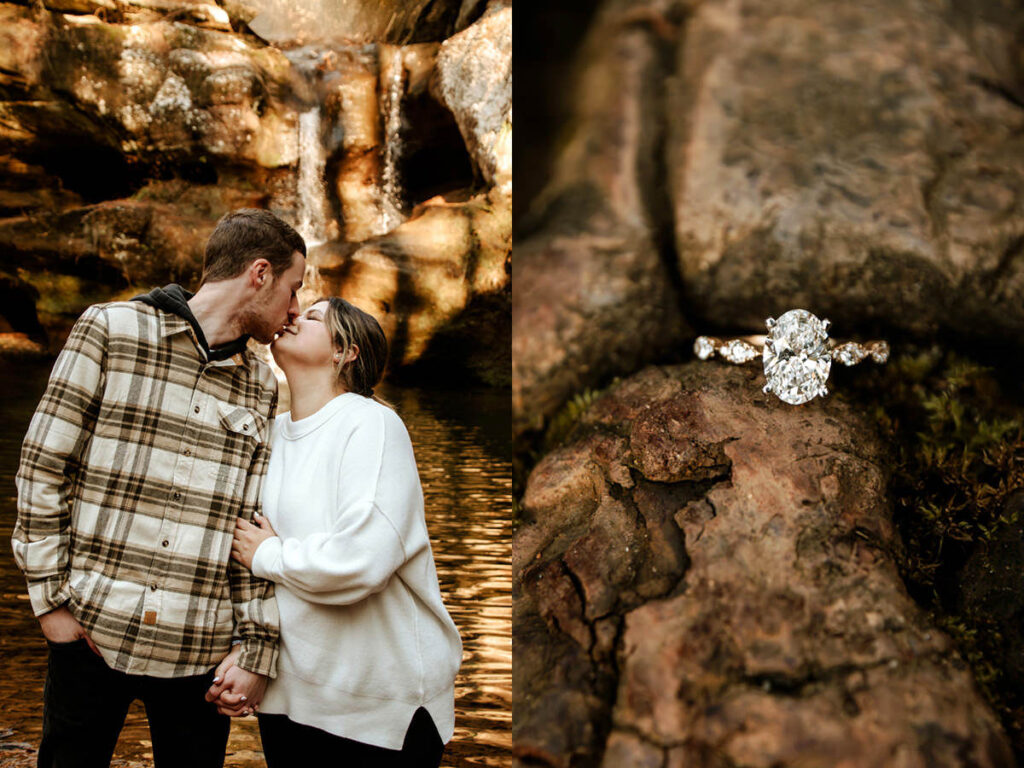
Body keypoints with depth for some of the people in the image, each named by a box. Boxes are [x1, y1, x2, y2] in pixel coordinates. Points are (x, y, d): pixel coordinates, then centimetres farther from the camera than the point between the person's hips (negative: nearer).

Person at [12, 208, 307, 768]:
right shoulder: (110, 332, -2)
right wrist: (50, 597, -5)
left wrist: (258, 649, 0)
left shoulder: (264, 390, 10)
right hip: (90, 634, -3)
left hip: (200, 652, 3)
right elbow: (42, 467, -1)